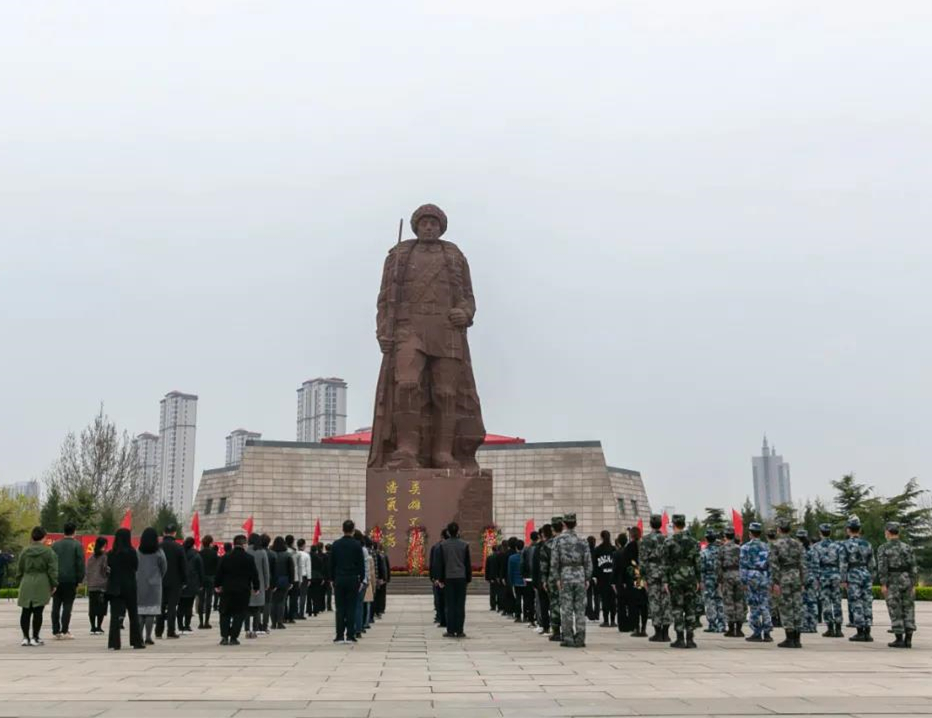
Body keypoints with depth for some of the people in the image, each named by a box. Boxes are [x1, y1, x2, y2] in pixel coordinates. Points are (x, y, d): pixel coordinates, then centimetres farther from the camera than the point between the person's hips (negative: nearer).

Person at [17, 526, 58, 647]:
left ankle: (25, 637, 6)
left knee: (26, 612, 6)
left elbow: (19, 570, 13)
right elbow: (53, 570, -5)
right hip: (41, 585, -3)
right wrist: (54, 585, 3)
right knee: (38, 612, -1)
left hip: (26, 584, 3)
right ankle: (35, 638, 1)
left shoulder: (25, 551, 8)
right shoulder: (48, 551, -4)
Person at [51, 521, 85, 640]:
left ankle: (56, 631, 7)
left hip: (57, 580, 3)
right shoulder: (77, 545, -4)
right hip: (70, 580, -3)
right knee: (67, 606, 0)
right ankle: (64, 631, -4)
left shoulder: (55, 545, 9)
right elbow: (80, 564, -8)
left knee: (56, 606, 9)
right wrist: (79, 580, -2)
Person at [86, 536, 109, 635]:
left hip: (91, 586, 5)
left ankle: (93, 628, 10)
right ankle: (99, 628, 0)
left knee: (92, 607, 8)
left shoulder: (91, 557, 8)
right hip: (102, 586, -5)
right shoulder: (105, 556, -10)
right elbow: (106, 570, -10)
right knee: (101, 607, 0)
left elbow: (86, 571, 12)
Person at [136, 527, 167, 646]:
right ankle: (148, 637, -3)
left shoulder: (137, 552, -1)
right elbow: (164, 569, 1)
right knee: (151, 611, 0)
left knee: (140, 611, 8)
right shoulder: (159, 553, -6)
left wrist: (138, 578, 13)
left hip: (139, 584, 2)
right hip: (153, 584, -2)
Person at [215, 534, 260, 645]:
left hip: (227, 589, 2)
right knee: (239, 614, 5)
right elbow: (254, 574, -3)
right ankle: (233, 637, -1)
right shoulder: (249, 558, -6)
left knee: (225, 613, 12)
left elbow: (219, 573, 5)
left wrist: (218, 585, 17)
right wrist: (256, 588, 8)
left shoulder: (226, 557, 1)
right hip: (243, 590, -2)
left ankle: (224, 637, 2)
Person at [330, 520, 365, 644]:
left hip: (339, 579, 2)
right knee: (351, 609, 1)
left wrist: (333, 579, 11)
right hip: (353, 580, -1)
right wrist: (361, 580, 4)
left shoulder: (336, 544, 1)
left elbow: (332, 563, 4)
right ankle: (350, 636, 0)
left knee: (340, 609, 4)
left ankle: (340, 636, 2)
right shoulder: (357, 545, -5)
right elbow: (361, 564, -3)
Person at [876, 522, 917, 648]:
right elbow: (913, 567, -1)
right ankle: (908, 640, 3)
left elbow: (882, 568, -13)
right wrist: (913, 585, 1)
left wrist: (883, 585, -13)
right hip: (906, 581, 3)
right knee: (908, 611, 6)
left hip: (892, 583, -3)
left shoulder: (883, 549, -4)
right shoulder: (908, 547, 4)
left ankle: (899, 640, -3)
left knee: (895, 612, 0)